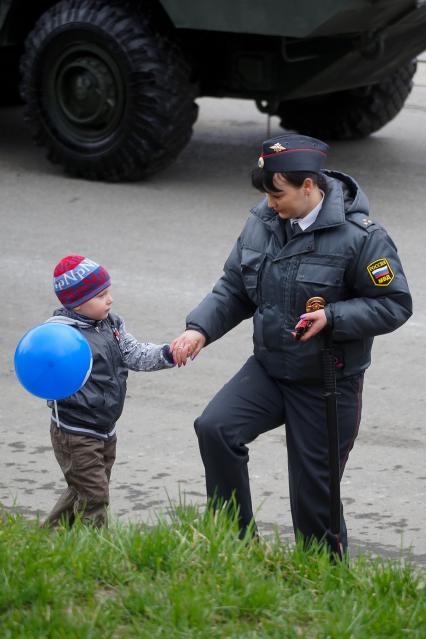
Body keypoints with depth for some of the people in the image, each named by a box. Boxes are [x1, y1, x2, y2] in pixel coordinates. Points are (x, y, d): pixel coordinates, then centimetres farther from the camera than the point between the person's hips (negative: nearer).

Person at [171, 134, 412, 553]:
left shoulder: (360, 236, -17)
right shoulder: (261, 223, 0)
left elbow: (394, 305, -13)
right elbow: (234, 289, 9)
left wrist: (332, 318, -26)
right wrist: (200, 329, -9)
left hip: (327, 384, -5)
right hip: (268, 369, 5)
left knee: (314, 494, 2)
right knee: (215, 428, -19)